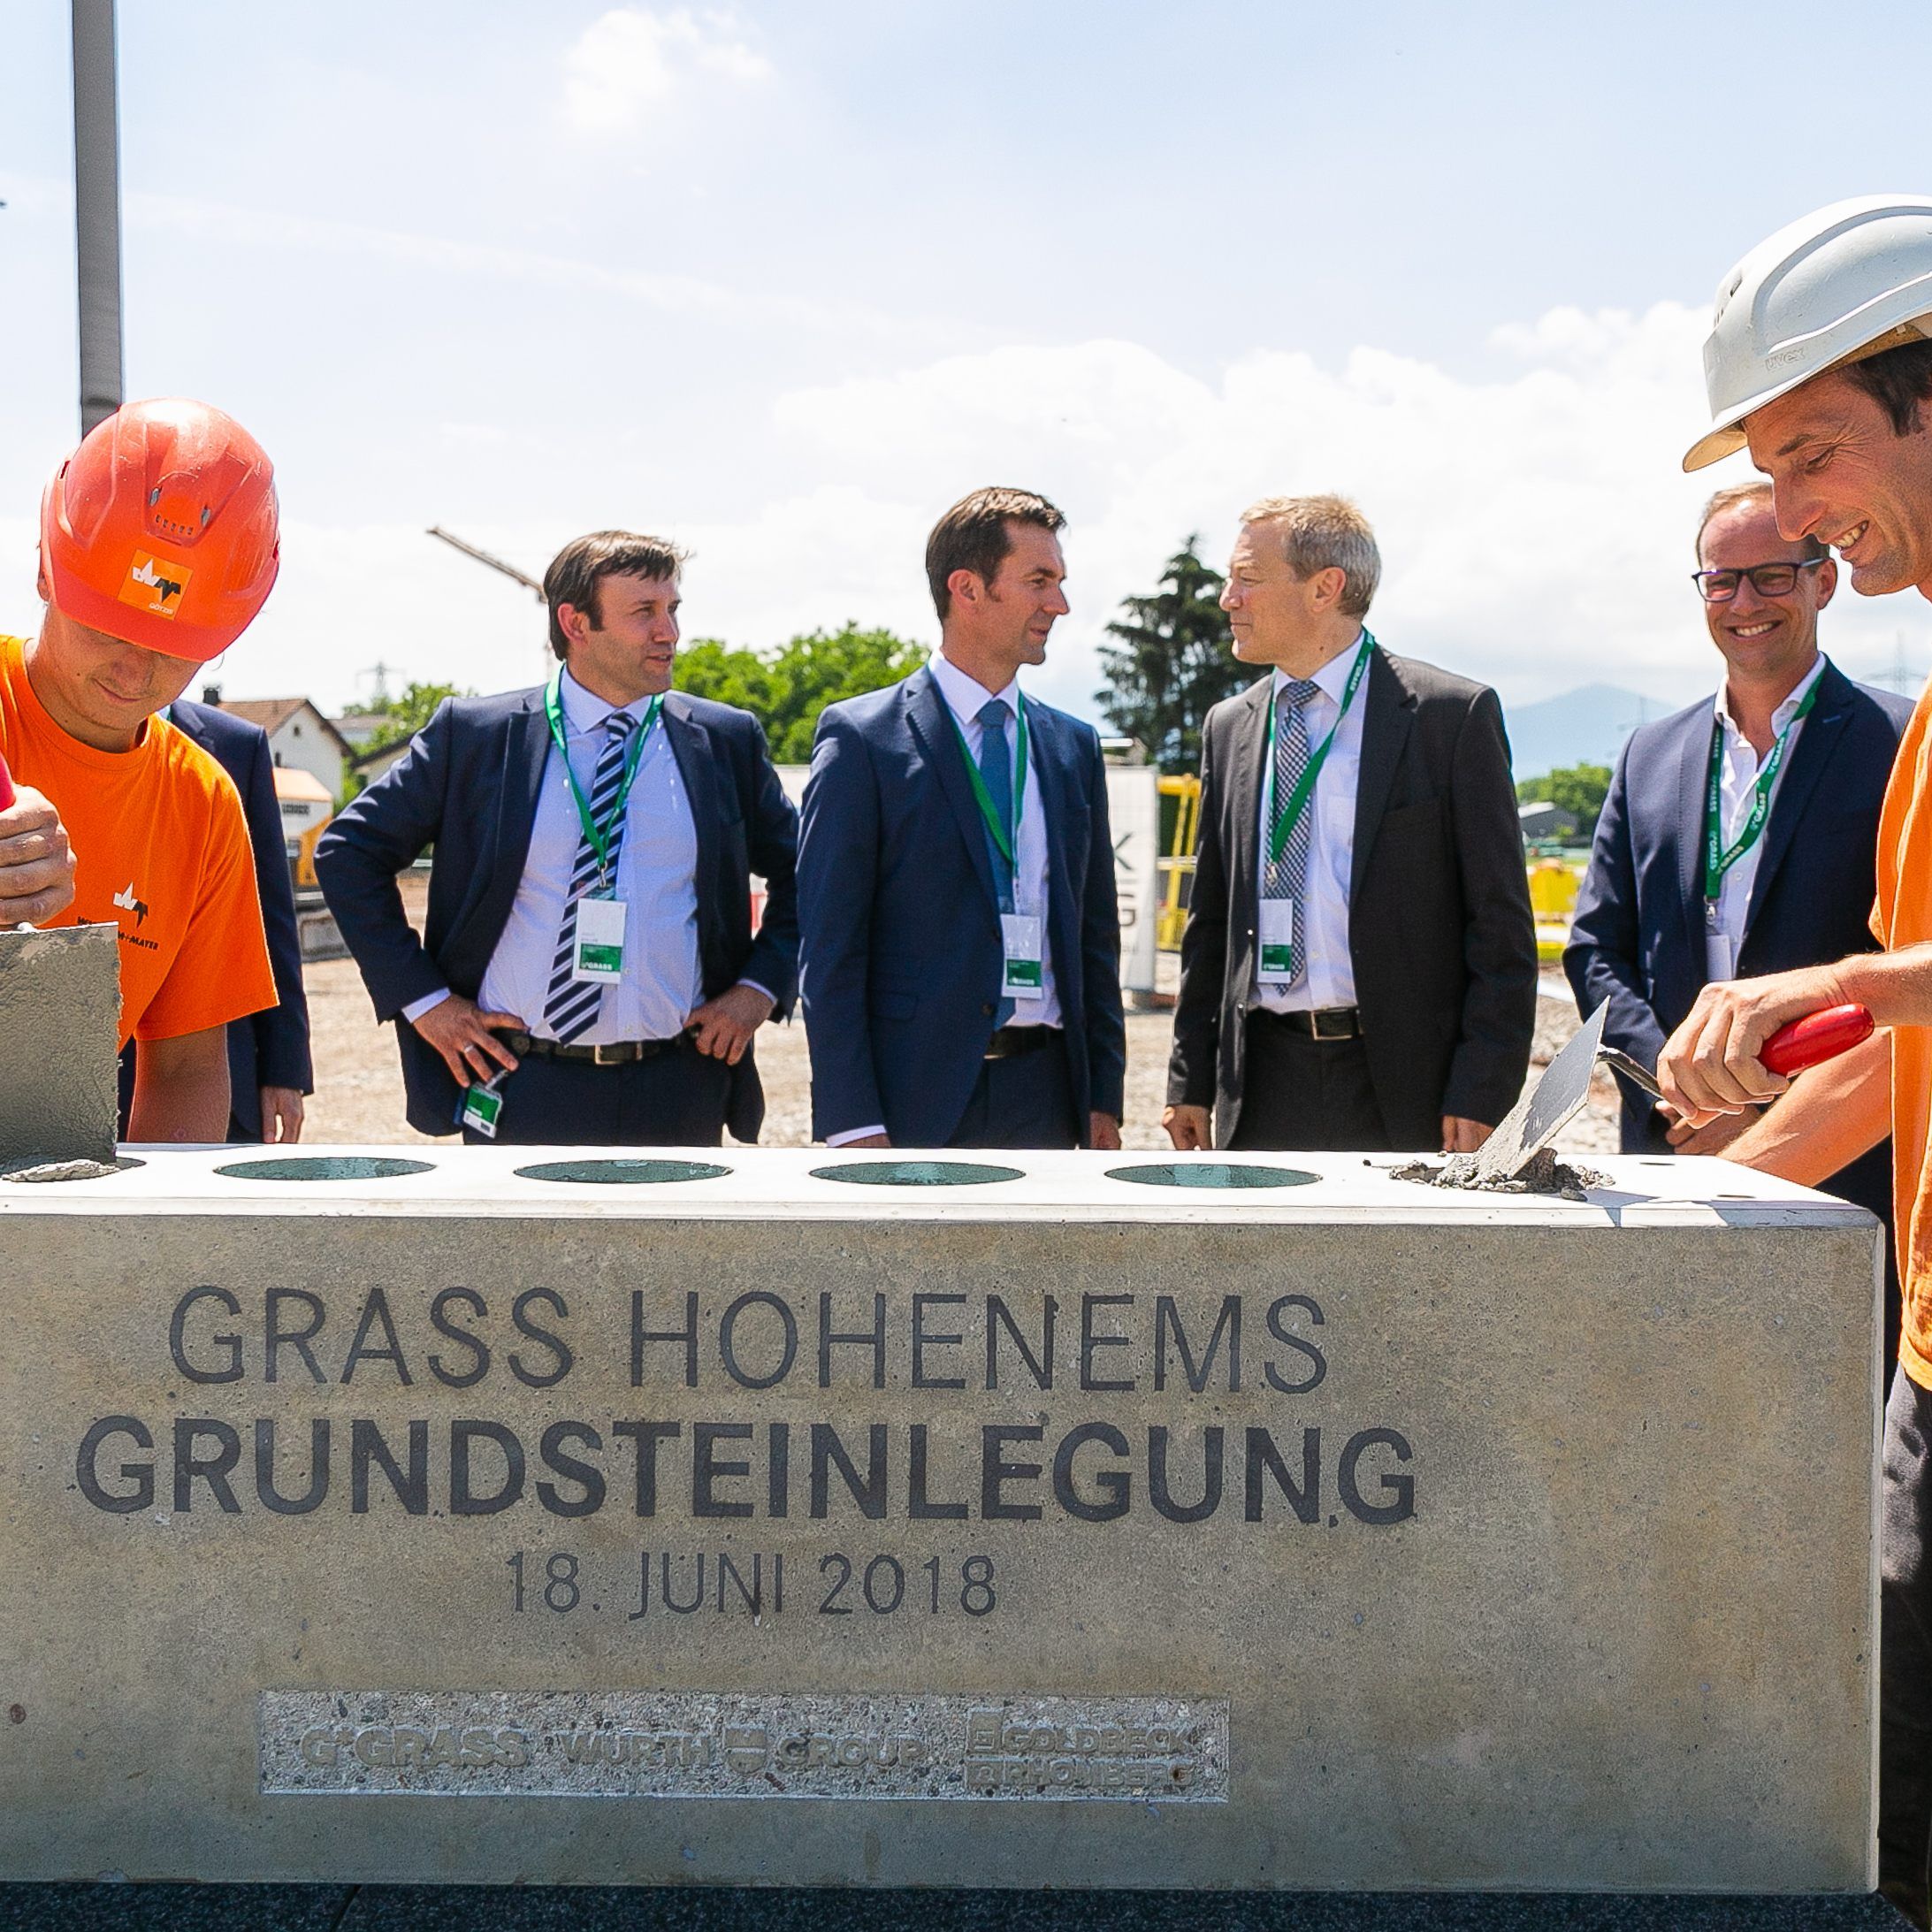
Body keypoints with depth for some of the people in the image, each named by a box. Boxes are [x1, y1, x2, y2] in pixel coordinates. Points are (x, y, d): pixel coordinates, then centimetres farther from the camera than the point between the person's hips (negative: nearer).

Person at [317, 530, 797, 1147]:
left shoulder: (727, 742, 5)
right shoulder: (473, 734, 0)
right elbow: (348, 849, 5)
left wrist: (760, 988, 2)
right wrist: (422, 997, -1)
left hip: (676, 1099, 2)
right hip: (519, 1091, -1)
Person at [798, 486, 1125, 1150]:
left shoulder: (1074, 747, 12)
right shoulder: (861, 739, -3)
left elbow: (1095, 937, 15)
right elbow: (829, 947, -7)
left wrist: (1104, 1098, 9)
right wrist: (852, 1125, -12)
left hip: (1045, 1096, 4)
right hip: (914, 1097, -4)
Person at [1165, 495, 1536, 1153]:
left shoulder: (1453, 714, -3)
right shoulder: (1228, 727, 13)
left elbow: (1501, 923, -4)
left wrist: (1481, 1093, -10)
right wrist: (1191, 1081, 11)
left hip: (1403, 1090, -4)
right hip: (1261, 1086, 4)